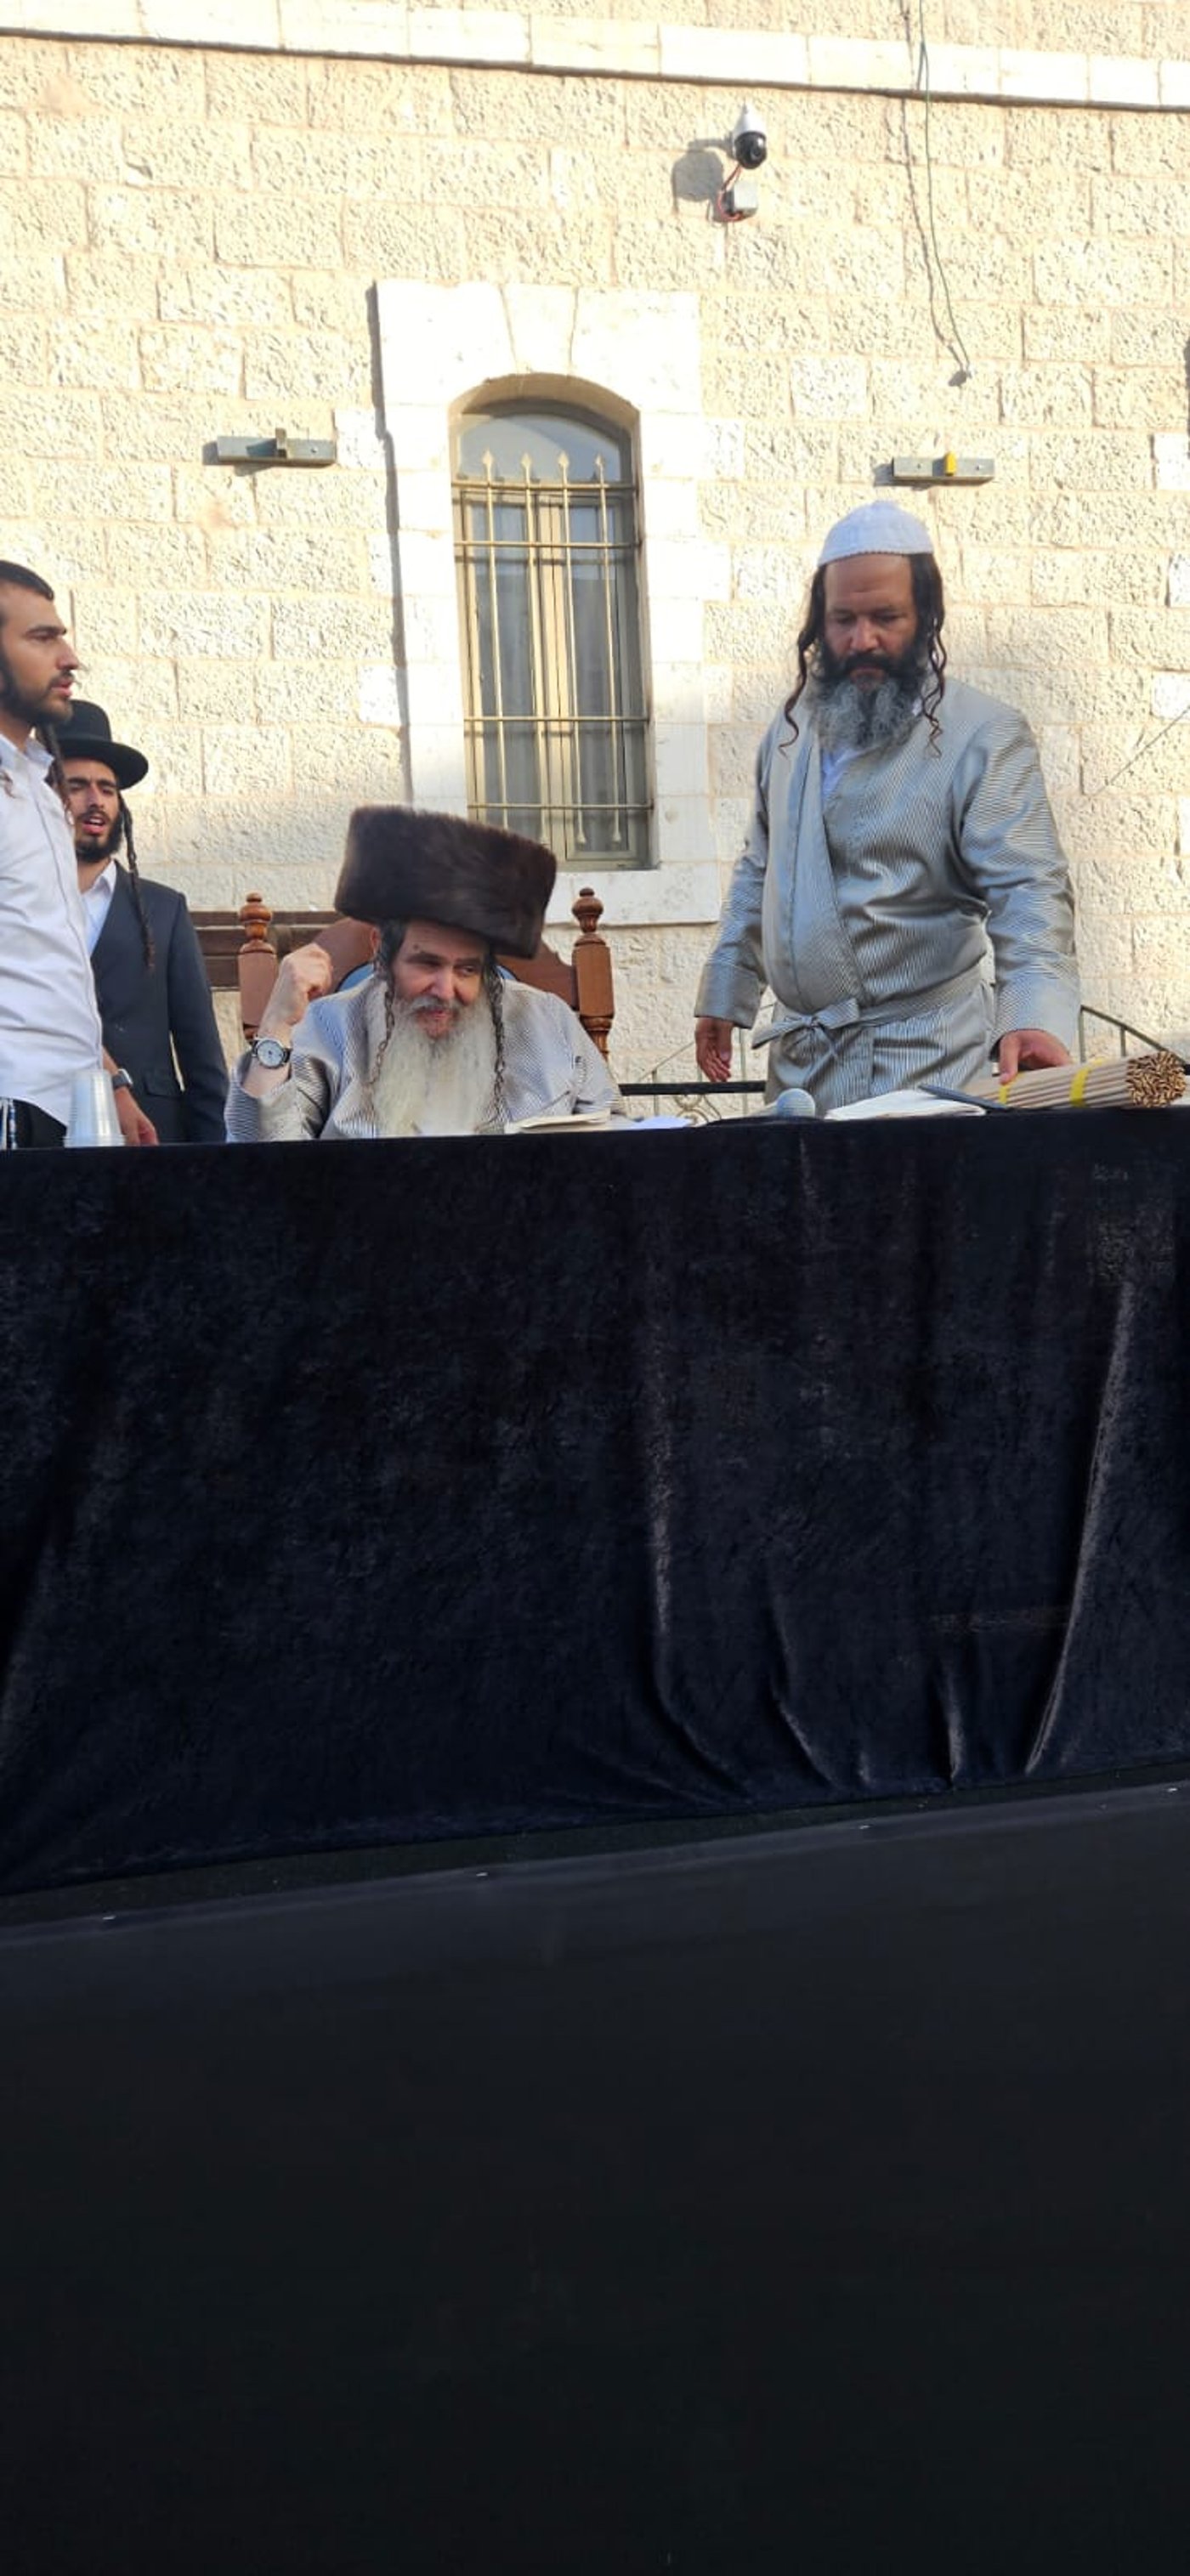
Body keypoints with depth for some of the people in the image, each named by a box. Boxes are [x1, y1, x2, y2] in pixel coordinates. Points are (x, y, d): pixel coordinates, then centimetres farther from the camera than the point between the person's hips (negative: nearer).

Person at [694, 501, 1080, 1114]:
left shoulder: (985, 736, -10)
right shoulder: (793, 728, 10)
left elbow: (1027, 890, -18)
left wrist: (1036, 1013, -34)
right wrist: (724, 995, 17)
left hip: (922, 1062, -5)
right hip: (798, 1059, 6)